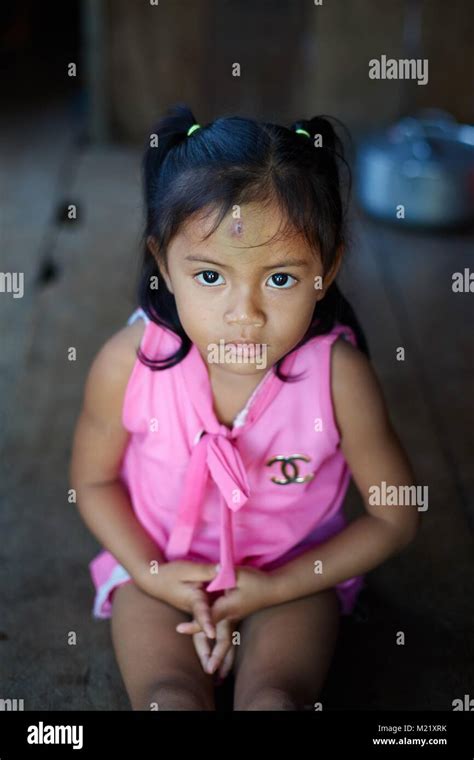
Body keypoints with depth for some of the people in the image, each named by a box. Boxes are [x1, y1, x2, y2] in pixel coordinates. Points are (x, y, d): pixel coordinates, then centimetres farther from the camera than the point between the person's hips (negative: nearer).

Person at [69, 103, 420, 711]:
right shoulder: (128, 362, -21)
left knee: (273, 695, -22)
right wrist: (151, 573, -15)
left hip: (292, 575, 0)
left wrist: (273, 587, -15)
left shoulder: (338, 373, -23)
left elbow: (395, 518, -10)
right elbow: (94, 480, -1)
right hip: (160, 566, 1)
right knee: (170, 696, -19)